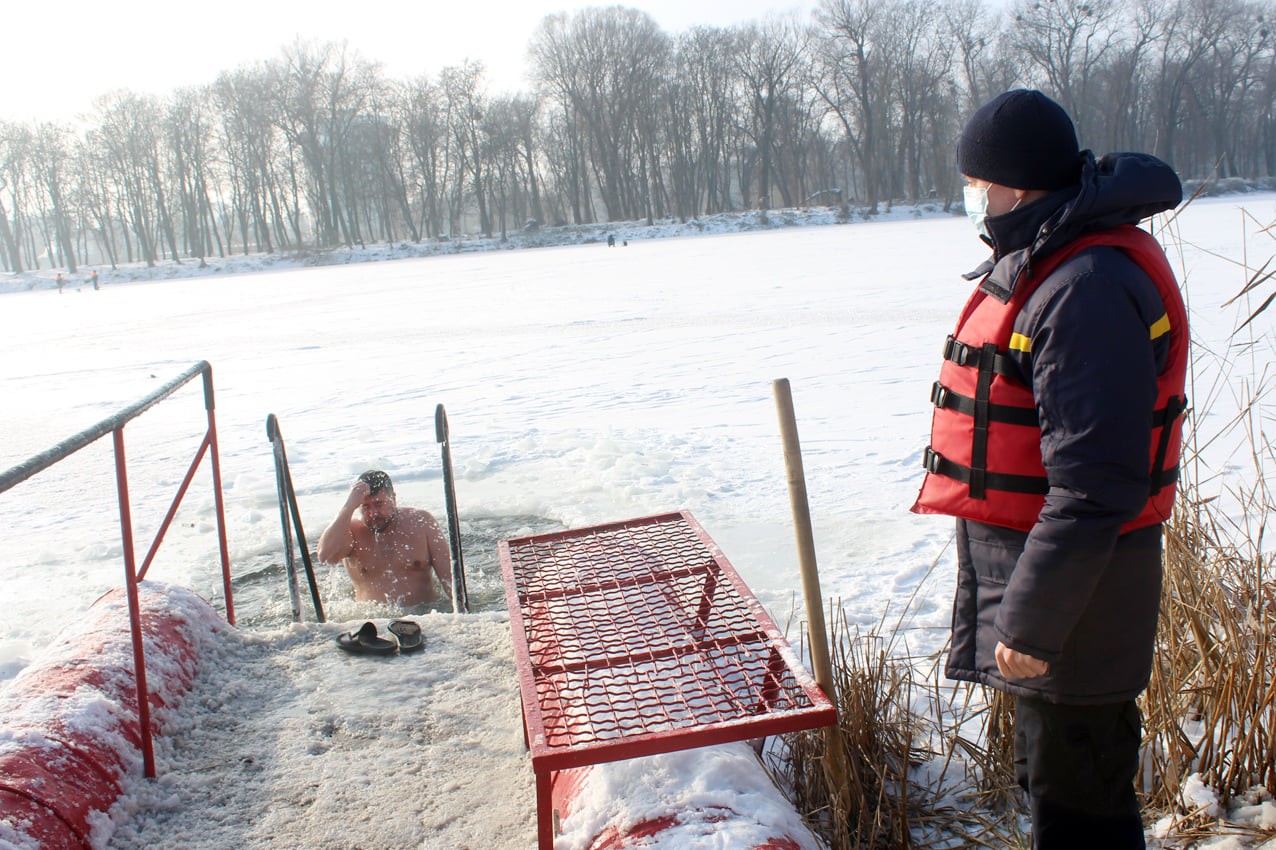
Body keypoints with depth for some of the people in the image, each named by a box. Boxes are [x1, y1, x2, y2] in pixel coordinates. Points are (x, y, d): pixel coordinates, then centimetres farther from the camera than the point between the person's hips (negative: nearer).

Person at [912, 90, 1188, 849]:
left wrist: (1031, 623, -24)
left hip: (1073, 585, -10)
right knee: (1051, 776, 26)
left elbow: (1094, 483, -29)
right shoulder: (1044, 263, 9)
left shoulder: (1088, 289, -25)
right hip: (1032, 553, 10)